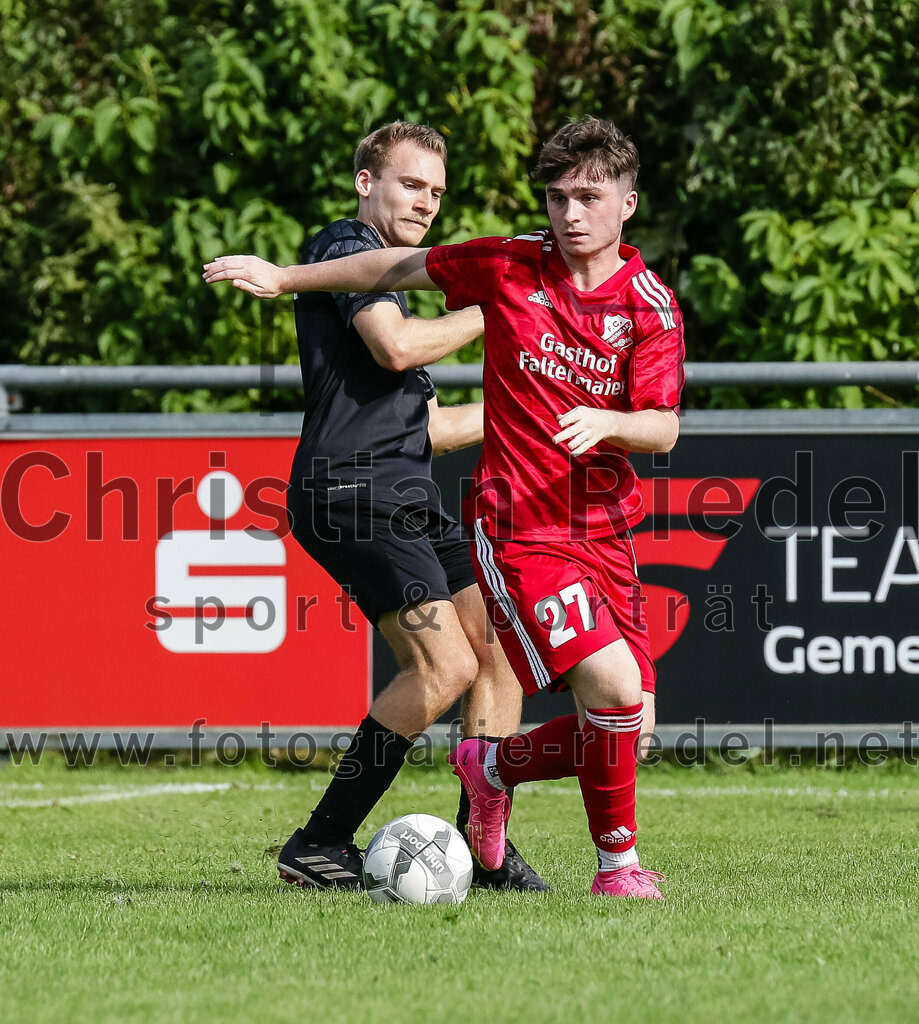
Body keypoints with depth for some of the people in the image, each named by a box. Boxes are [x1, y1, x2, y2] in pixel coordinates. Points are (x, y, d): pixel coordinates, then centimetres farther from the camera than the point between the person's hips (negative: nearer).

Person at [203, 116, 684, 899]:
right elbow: (402, 268, 13)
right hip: (520, 529, -3)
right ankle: (618, 861, -3)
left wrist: (605, 422, -29)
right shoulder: (509, 267, -3)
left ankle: (493, 767, 30)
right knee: (612, 684, -21)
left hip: (605, 531, 3)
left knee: (626, 723, 1)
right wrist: (285, 278, 16)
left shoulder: (651, 304, -1)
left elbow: (663, 428, -8)